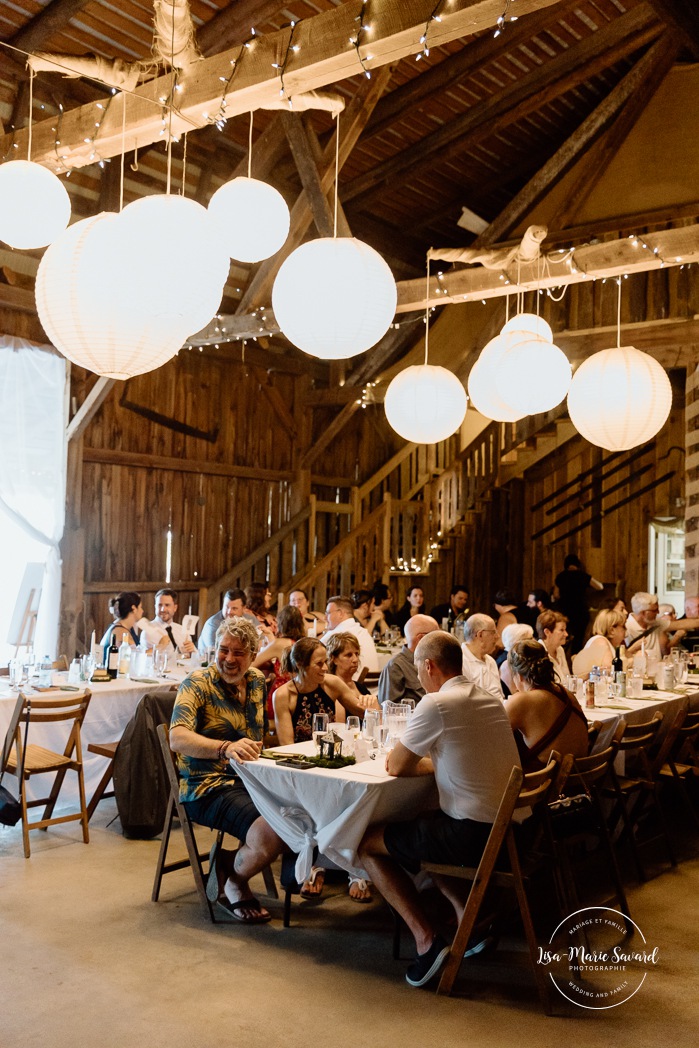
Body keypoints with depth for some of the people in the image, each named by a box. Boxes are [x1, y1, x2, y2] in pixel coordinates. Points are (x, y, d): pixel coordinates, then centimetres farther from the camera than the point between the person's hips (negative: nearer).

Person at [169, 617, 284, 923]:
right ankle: (230, 880, 6)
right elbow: (177, 737, -29)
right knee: (271, 836, -29)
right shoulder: (197, 684, -11)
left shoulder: (257, 681, 10)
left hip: (250, 779, 7)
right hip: (209, 786, -7)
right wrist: (227, 748, -45)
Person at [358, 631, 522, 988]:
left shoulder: (436, 704, -14)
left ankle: (426, 940, 0)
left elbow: (396, 767, -5)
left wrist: (402, 756, 15)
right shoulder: (491, 700, 10)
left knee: (367, 844, 8)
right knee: (420, 830, 33)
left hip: (473, 835, -8)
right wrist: (428, 760, 15)